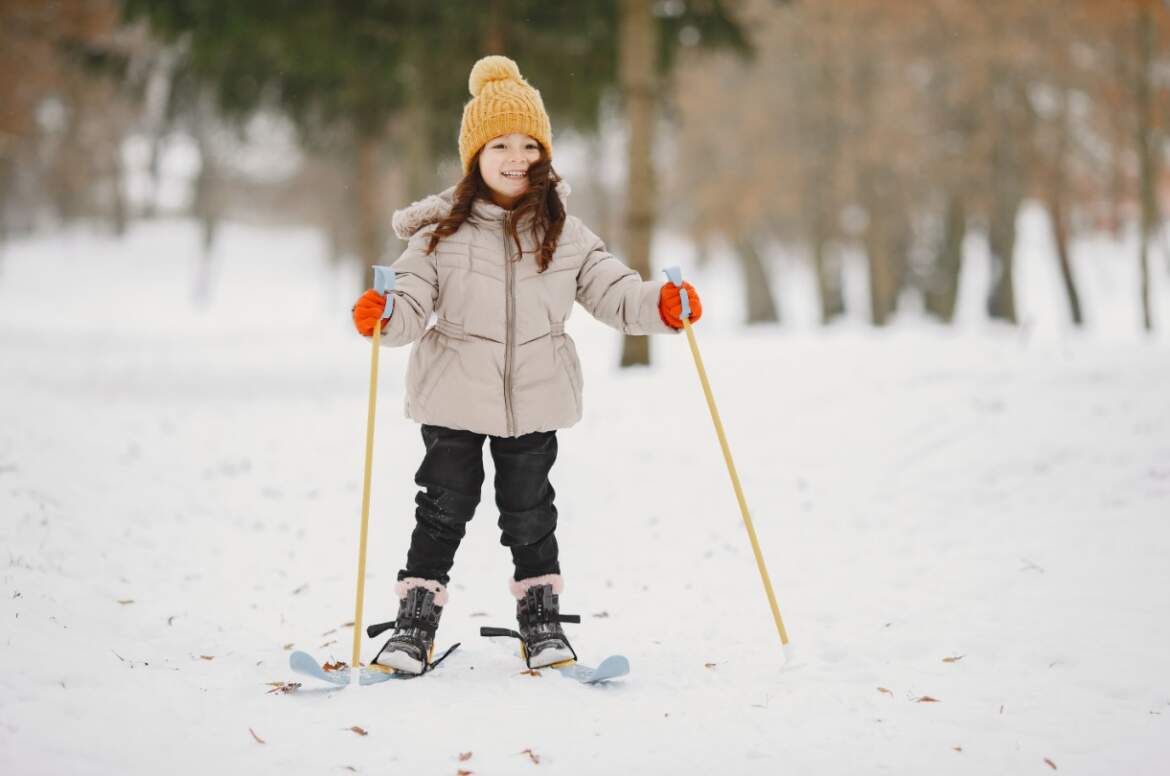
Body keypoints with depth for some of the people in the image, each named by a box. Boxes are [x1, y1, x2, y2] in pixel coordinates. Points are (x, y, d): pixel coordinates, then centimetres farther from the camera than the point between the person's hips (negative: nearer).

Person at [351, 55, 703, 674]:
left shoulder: (564, 234, 1)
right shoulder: (443, 231, -5)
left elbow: (610, 289, 1)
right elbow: (413, 301, -9)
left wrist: (660, 305, -16)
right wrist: (384, 316, -31)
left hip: (535, 398, 1)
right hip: (454, 399, -1)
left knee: (529, 512, 11)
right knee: (444, 508, 4)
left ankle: (542, 619, 27)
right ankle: (415, 623, 16)